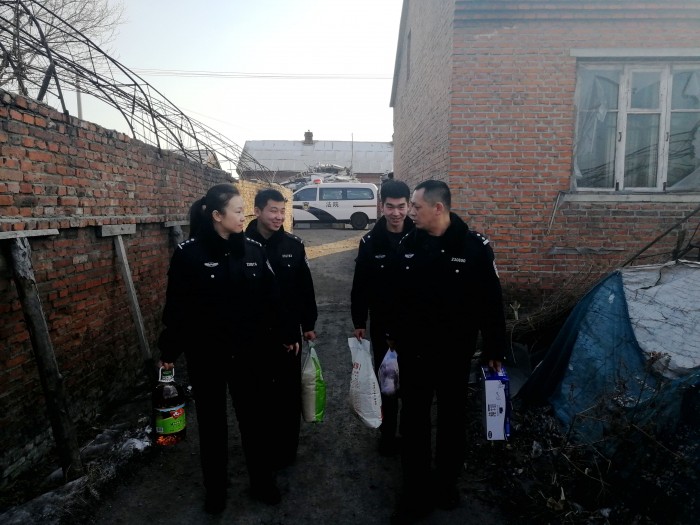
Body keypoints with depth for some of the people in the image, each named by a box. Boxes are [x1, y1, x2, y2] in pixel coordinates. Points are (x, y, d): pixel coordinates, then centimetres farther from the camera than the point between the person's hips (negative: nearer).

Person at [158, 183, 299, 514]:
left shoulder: (254, 250, -1)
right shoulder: (189, 253, -11)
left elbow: (271, 298, 4)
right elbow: (176, 306, -7)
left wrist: (285, 335, 9)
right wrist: (169, 351, -3)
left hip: (249, 353, 3)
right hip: (206, 355, -2)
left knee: (255, 418, 14)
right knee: (212, 422, 15)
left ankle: (262, 481, 36)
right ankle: (215, 488, 37)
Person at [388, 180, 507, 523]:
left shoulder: (475, 247, -12)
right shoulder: (408, 244, -3)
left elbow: (491, 302, -7)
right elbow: (395, 296, 5)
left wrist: (494, 350, -4)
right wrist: (393, 340, 10)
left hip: (455, 354, -2)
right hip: (412, 352, 2)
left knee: (453, 418, 17)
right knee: (413, 422, 11)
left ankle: (447, 483, 41)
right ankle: (415, 496, 28)